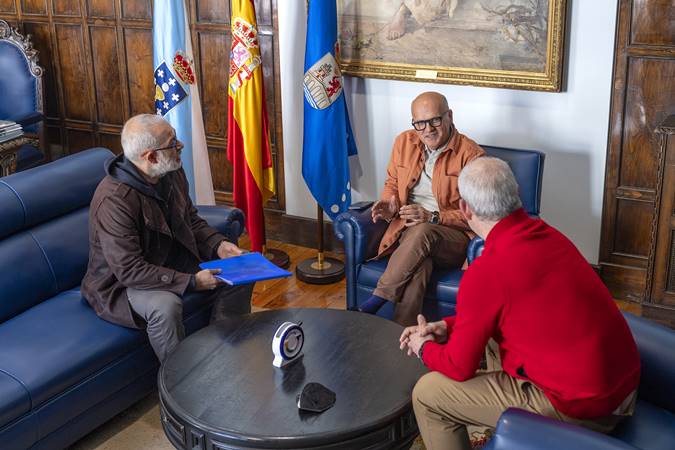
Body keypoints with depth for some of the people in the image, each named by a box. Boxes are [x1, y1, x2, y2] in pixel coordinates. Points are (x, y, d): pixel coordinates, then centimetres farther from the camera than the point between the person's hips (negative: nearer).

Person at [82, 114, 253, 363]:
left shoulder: (172, 174, -5)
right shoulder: (114, 200, -31)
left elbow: (191, 220, 11)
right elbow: (129, 270, -31)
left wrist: (217, 245, -9)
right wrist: (191, 282, -32)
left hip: (171, 261, 8)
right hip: (121, 282, -8)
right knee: (166, 306, -37)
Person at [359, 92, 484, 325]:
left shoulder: (471, 155, -6)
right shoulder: (404, 142, 9)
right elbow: (392, 183, 24)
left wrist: (432, 217, -20)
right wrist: (389, 205, -1)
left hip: (453, 238, -3)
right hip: (407, 230, 3)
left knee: (422, 231, -38)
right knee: (419, 265, -34)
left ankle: (377, 300, -29)